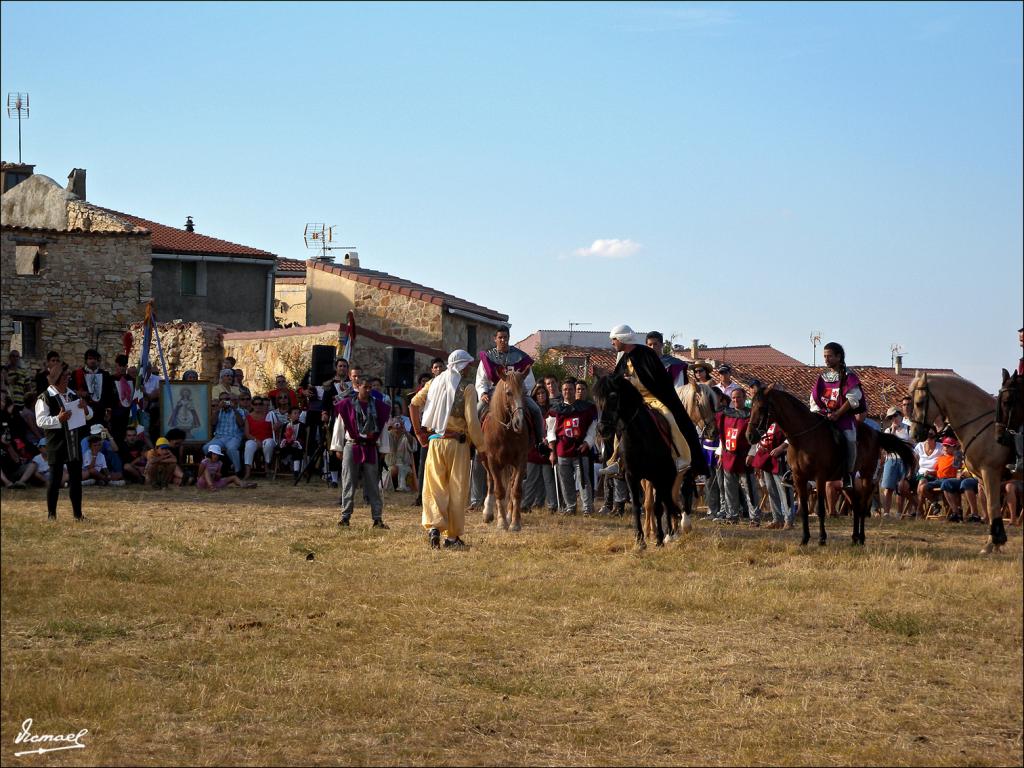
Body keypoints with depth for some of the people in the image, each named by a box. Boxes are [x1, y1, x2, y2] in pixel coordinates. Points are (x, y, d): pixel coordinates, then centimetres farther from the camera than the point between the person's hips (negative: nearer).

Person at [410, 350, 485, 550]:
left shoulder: (434, 382, 10)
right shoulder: (467, 387, -5)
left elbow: (414, 404, 4)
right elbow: (472, 421, -11)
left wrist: (418, 432, 9)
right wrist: (481, 446, -3)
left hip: (434, 442, 3)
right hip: (457, 442, -3)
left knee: (434, 486, 6)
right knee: (456, 489, 5)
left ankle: (433, 525, -16)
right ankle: (452, 536, 8)